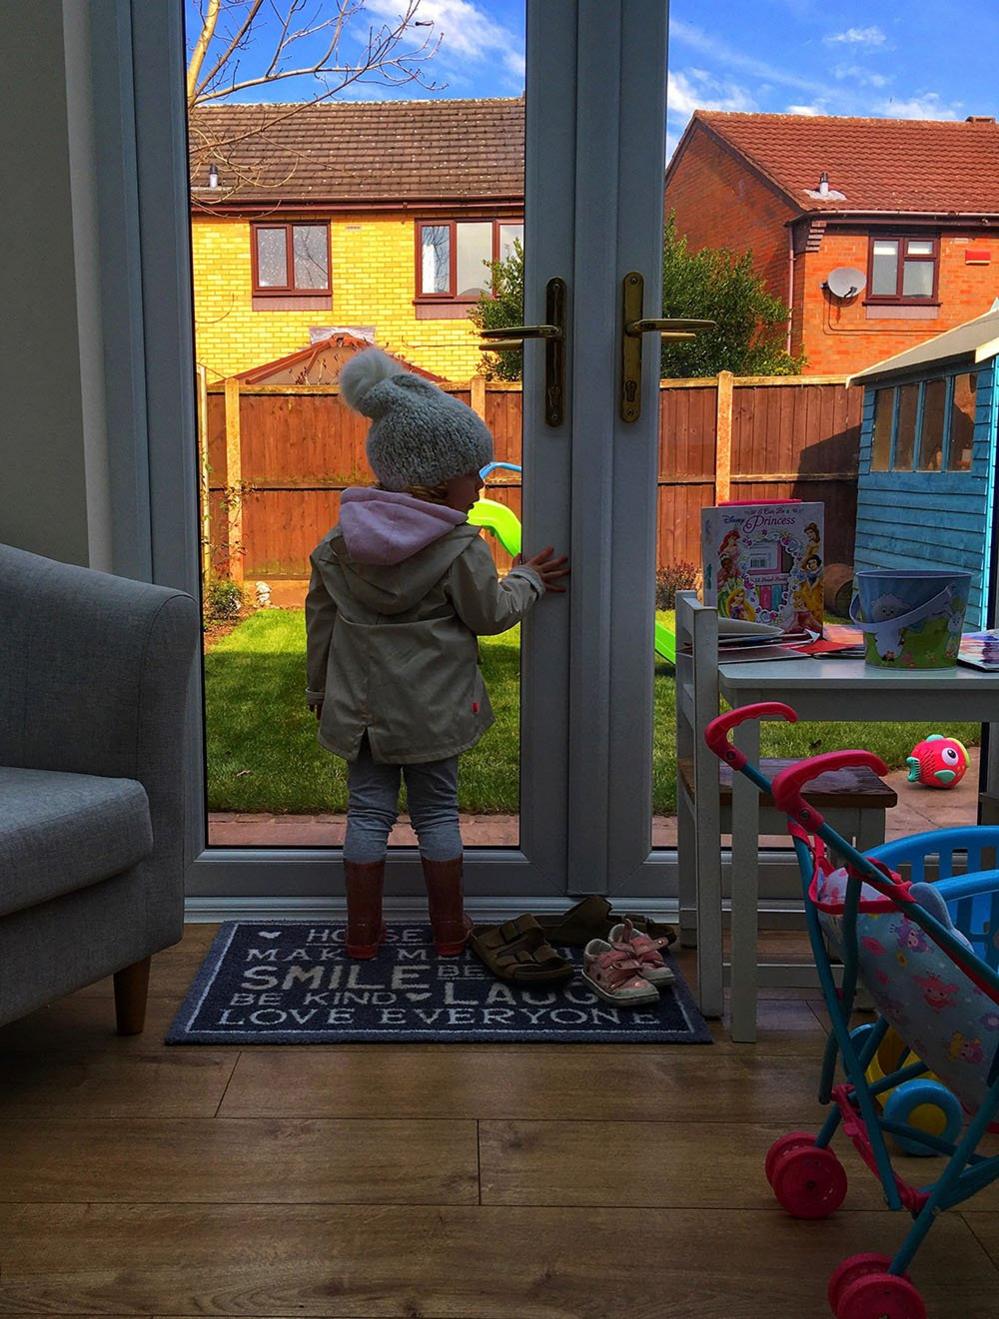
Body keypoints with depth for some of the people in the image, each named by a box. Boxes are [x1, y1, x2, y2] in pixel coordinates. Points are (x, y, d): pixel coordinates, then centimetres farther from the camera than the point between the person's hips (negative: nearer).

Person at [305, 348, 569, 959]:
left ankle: (363, 930, 19)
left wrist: (320, 687, 19)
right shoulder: (461, 547, -13)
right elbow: (489, 614, -5)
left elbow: (321, 616, 8)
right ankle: (449, 928, 23)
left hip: (360, 701, 3)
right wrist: (528, 580, 13)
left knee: (369, 809, 11)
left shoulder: (341, 540, 2)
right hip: (431, 706, -3)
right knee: (438, 811, 11)